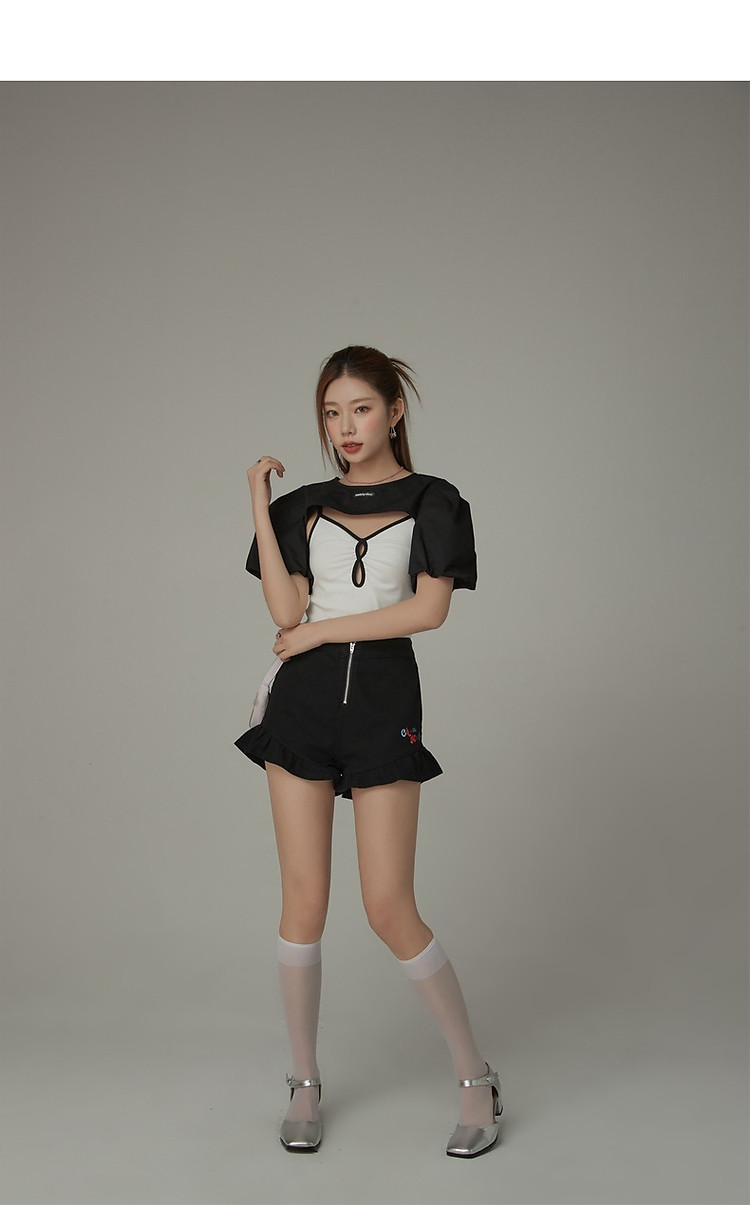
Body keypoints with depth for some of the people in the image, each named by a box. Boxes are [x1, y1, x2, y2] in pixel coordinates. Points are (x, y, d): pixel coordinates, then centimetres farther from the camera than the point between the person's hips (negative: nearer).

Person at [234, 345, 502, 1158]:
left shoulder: (431, 502, 3)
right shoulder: (303, 506, 10)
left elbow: (429, 609, -10)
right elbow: (286, 612, -2)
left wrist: (323, 631, -8)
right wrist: (259, 507, -2)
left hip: (382, 702, -3)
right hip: (303, 702, 3)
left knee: (389, 909, -4)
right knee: (304, 902, 4)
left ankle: (476, 1081, 13)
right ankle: (305, 1085, 21)